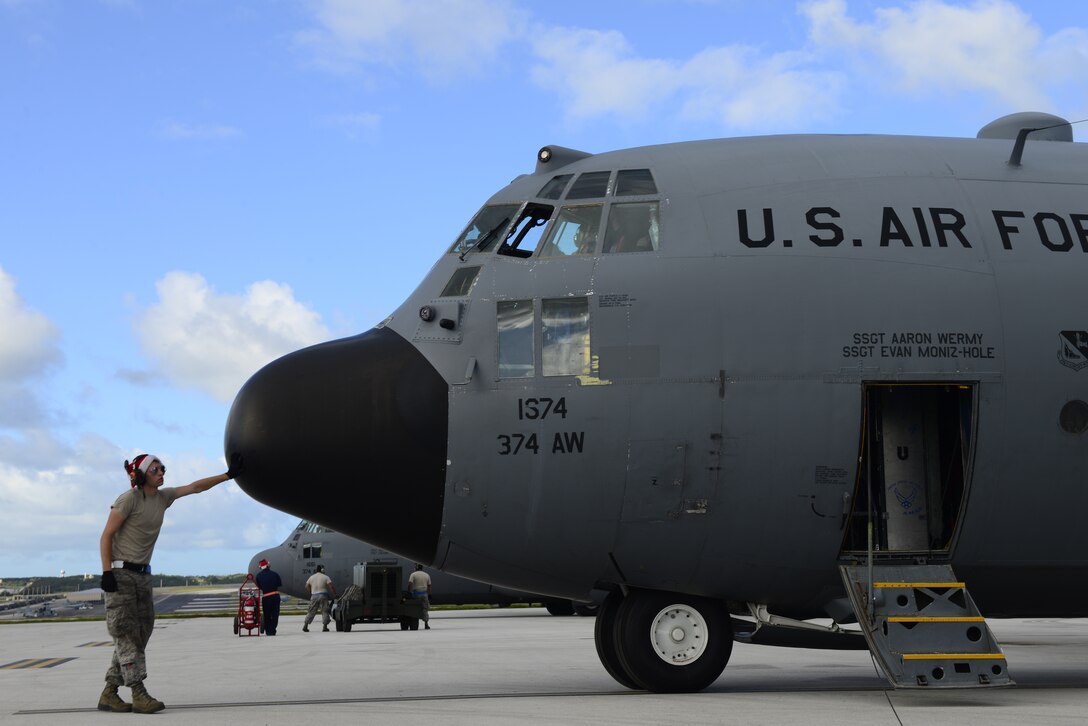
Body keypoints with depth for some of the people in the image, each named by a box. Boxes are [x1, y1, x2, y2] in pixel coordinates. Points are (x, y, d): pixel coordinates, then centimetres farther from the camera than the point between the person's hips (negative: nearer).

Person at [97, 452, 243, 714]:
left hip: (142, 575, 8)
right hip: (121, 573, -8)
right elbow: (106, 536, -11)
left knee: (139, 634, 5)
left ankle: (109, 694, 10)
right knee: (126, 634, -8)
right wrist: (106, 572, -19)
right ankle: (139, 694, -12)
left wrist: (228, 475, 9)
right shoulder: (129, 499, -11)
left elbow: (194, 487, 14)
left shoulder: (163, 496, 9)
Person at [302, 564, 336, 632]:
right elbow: (331, 586, -9)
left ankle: (305, 626, 5)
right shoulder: (325, 577, -1)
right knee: (325, 611, 1)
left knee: (311, 612, 9)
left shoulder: (311, 577, 12)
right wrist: (334, 594, 0)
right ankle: (324, 627, -8)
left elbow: (307, 586, 13)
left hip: (314, 596, 4)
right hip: (323, 596, -4)